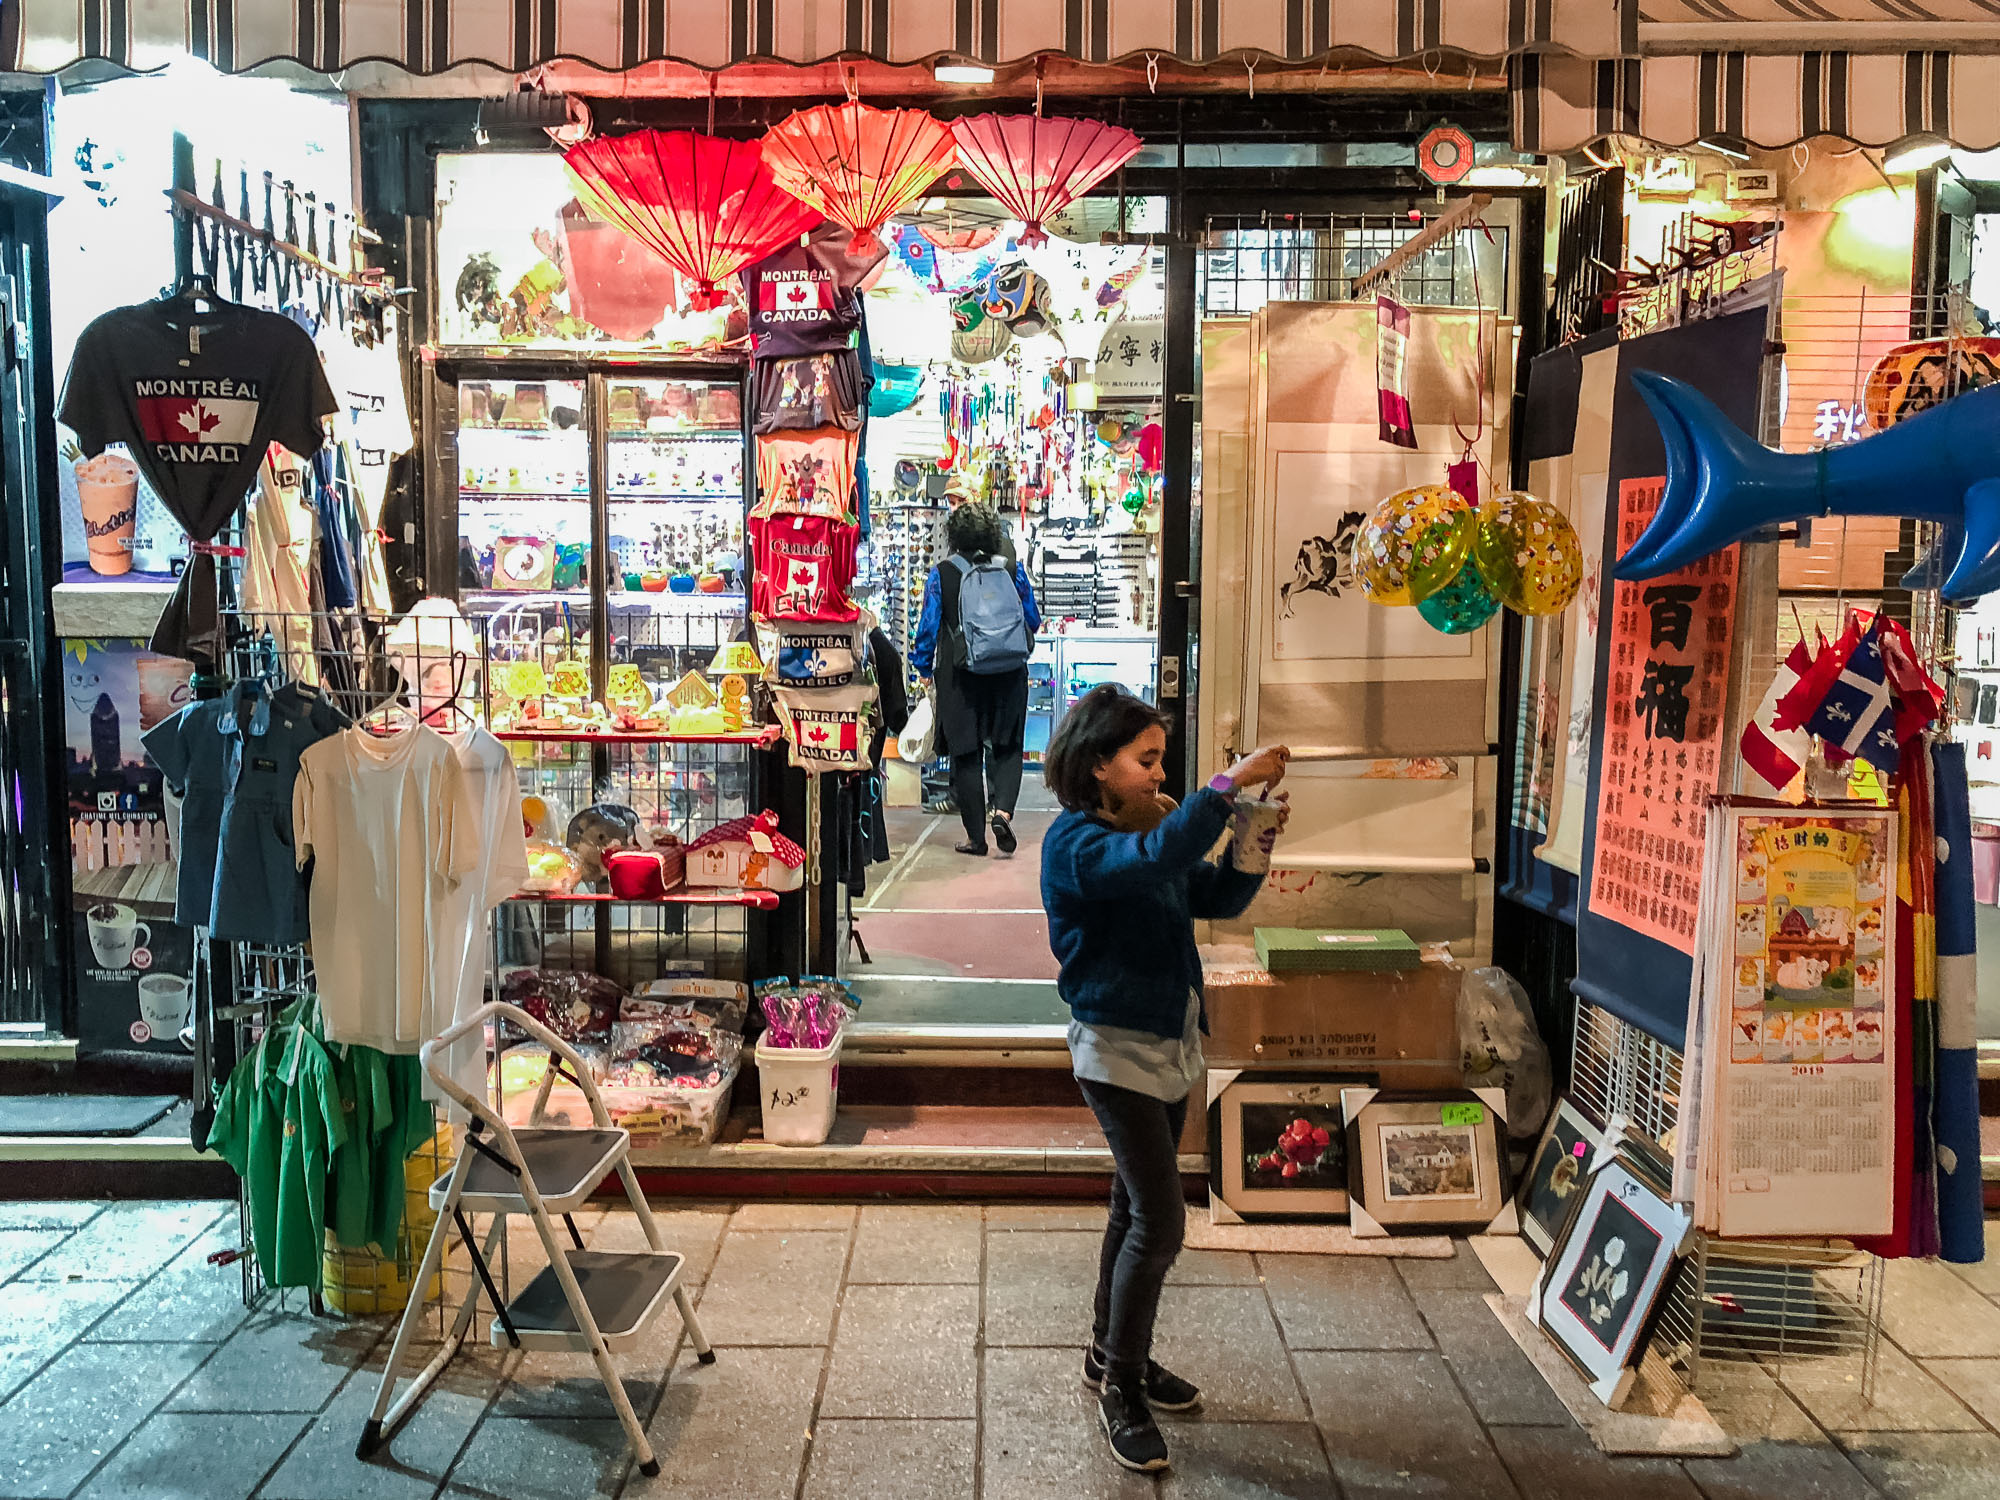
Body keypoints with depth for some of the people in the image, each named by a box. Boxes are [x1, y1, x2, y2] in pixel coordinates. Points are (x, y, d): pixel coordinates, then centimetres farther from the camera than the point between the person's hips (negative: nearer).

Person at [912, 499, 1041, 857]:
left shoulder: (941, 574, -5)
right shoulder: (1012, 569, 0)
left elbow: (928, 627, -2)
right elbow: (1033, 622, 8)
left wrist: (925, 670, 12)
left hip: (959, 676, -1)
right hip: (1008, 674, 1)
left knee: (966, 754, 7)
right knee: (1007, 747, 12)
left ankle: (975, 836, 10)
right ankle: (1002, 810, -11)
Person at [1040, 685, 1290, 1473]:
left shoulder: (1148, 829, 7)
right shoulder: (1075, 841, -18)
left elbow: (1219, 897, 9)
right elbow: (1158, 858, -38)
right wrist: (1231, 782, -35)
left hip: (1171, 1044, 9)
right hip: (1118, 1050, -9)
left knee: (1137, 1209, 19)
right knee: (1159, 1222, -7)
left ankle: (1112, 1354, 35)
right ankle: (1120, 1387, 10)